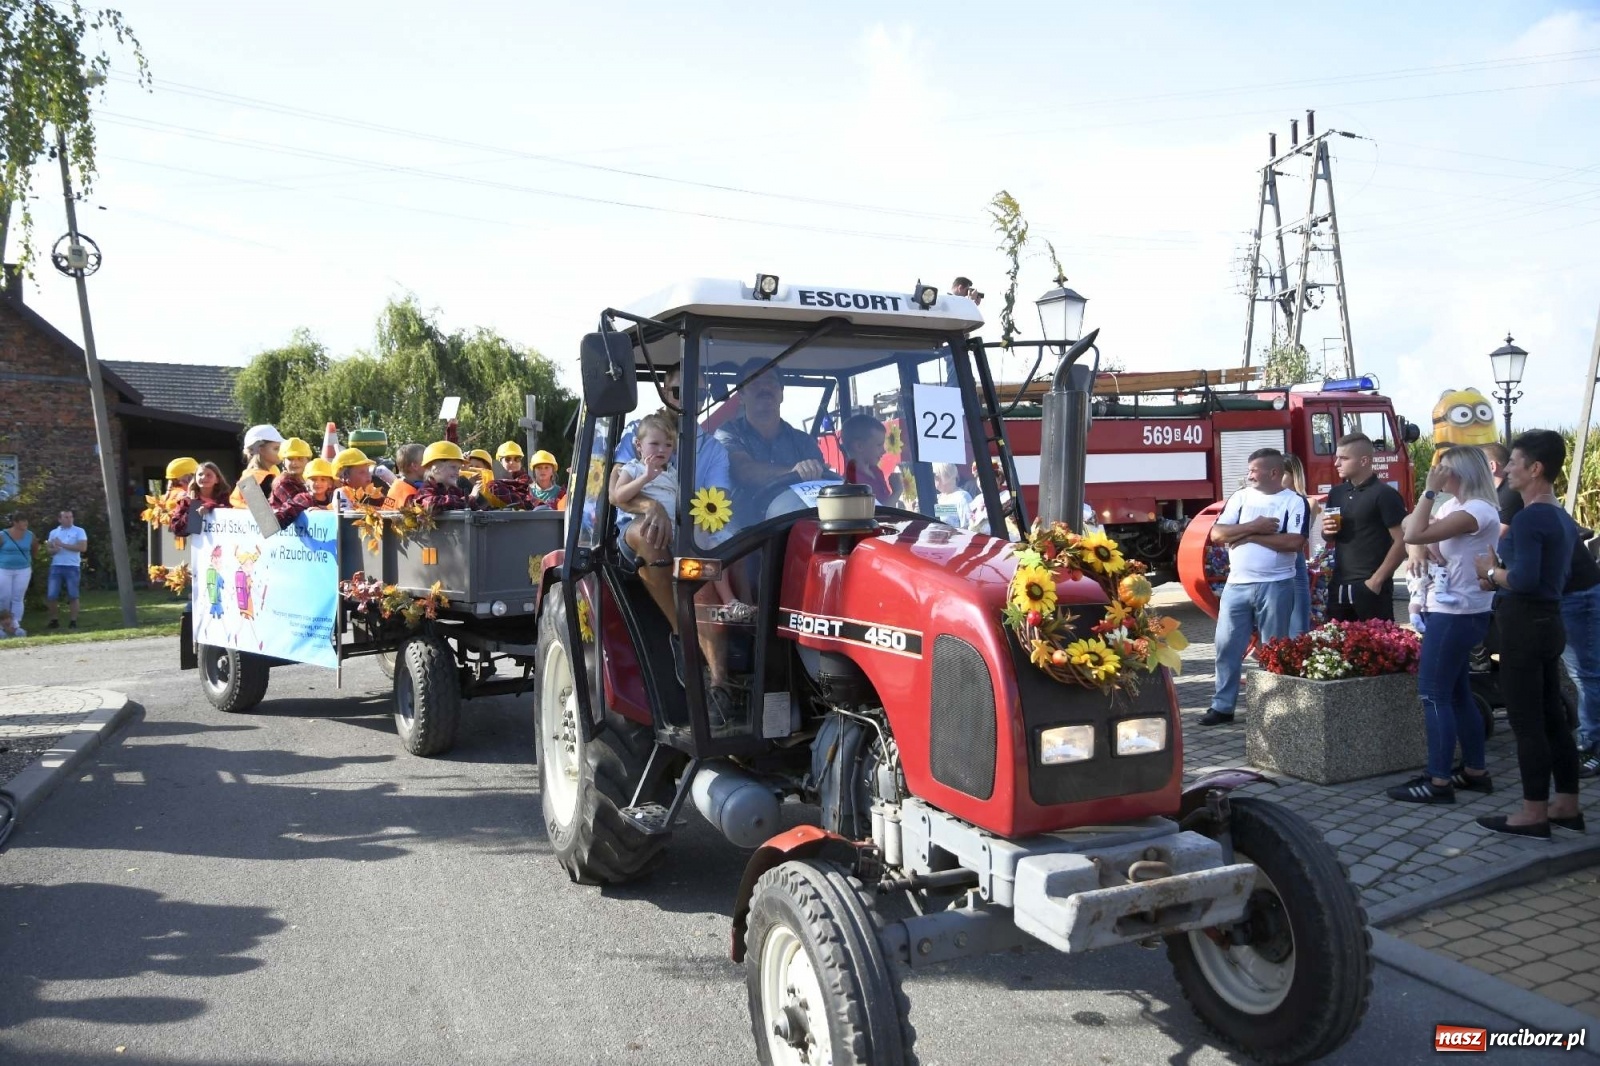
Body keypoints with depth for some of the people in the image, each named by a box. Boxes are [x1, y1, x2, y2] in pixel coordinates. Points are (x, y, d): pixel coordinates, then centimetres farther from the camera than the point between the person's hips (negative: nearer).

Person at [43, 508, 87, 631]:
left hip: (72, 567, -3)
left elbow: (83, 547, -10)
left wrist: (62, 544, -11)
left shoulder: (79, 531, 2)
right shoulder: (53, 532, 13)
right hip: (56, 566, 3)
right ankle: (54, 620, 12)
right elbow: (50, 550, 15)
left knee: (73, 595, -2)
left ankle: (74, 621, 3)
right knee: (51, 595, 0)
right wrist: (54, 549, -10)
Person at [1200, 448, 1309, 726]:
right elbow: (1217, 534, -1)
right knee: (1227, 647, 4)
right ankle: (1222, 706, 13)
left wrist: (1249, 536, -12)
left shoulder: (1295, 502, -2)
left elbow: (1295, 542, -17)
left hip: (1275, 586, -3)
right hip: (1236, 585, 4)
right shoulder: (1240, 497, 8)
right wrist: (1254, 527, -13)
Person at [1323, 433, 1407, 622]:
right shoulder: (1337, 493, 11)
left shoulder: (1384, 494, -9)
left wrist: (1377, 579, -14)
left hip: (1370, 587, -7)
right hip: (1340, 586, 7)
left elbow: (1402, 542, -12)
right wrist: (1327, 531, -1)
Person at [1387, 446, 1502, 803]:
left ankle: (1439, 782, -4)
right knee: (1457, 693, 15)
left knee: (1434, 694, -8)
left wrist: (1430, 490, -19)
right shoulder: (1455, 506, 13)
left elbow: (1415, 535, -26)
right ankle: (1476, 771, 24)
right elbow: (1408, 527, 16)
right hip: (1453, 612, 10)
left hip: (1455, 614, -10)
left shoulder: (1478, 510, -18)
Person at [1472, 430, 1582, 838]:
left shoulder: (1529, 518, -17)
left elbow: (1524, 579, -26)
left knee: (1526, 722, -3)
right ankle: (1567, 806, 22)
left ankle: (1534, 814, 2)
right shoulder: (1562, 519, 13)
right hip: (1548, 621, 10)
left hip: (1524, 625, -10)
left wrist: (1491, 571, -8)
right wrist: (1500, 579, 13)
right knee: (1552, 717, 15)